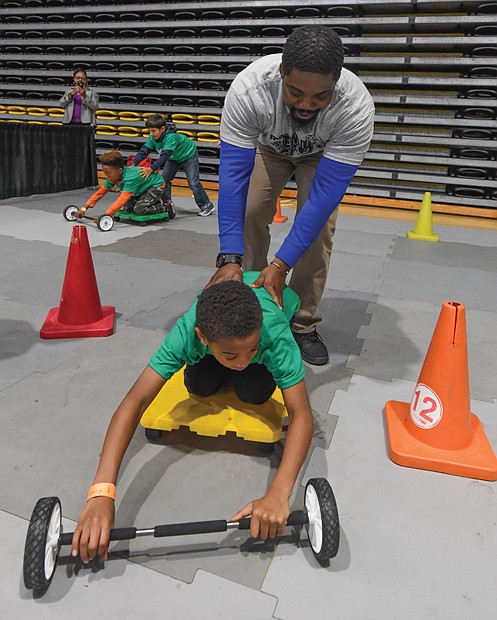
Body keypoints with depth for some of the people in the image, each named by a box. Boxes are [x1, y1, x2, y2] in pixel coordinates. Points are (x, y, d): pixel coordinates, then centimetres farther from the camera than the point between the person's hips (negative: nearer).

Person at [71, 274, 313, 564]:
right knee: (200, 386, -16)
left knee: (254, 392, -19)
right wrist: (102, 492, -55)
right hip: (221, 306, 2)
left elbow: (301, 414, -47)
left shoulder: (275, 333, -46)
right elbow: (136, 401, -46)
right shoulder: (186, 332, -42)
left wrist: (278, 494, -61)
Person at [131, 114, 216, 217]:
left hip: (188, 156, -8)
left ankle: (207, 205, 1)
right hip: (174, 157, 8)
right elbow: (144, 151, -17)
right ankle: (166, 203, 12)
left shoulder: (171, 137, -41)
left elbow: (165, 156, -49)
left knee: (193, 182, -11)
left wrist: (151, 169, -57)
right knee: (164, 179, 1)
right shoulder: (153, 138, -18)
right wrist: (133, 164, -31)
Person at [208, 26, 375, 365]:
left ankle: (304, 324, -2)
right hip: (269, 145, 1)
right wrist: (229, 259, -46)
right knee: (249, 218, -13)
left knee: (318, 228, -17)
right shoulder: (248, 89, -39)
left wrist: (281, 265, -44)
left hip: (324, 153, -1)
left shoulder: (357, 106, -39)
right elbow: (233, 175, -39)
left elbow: (326, 193, -39)